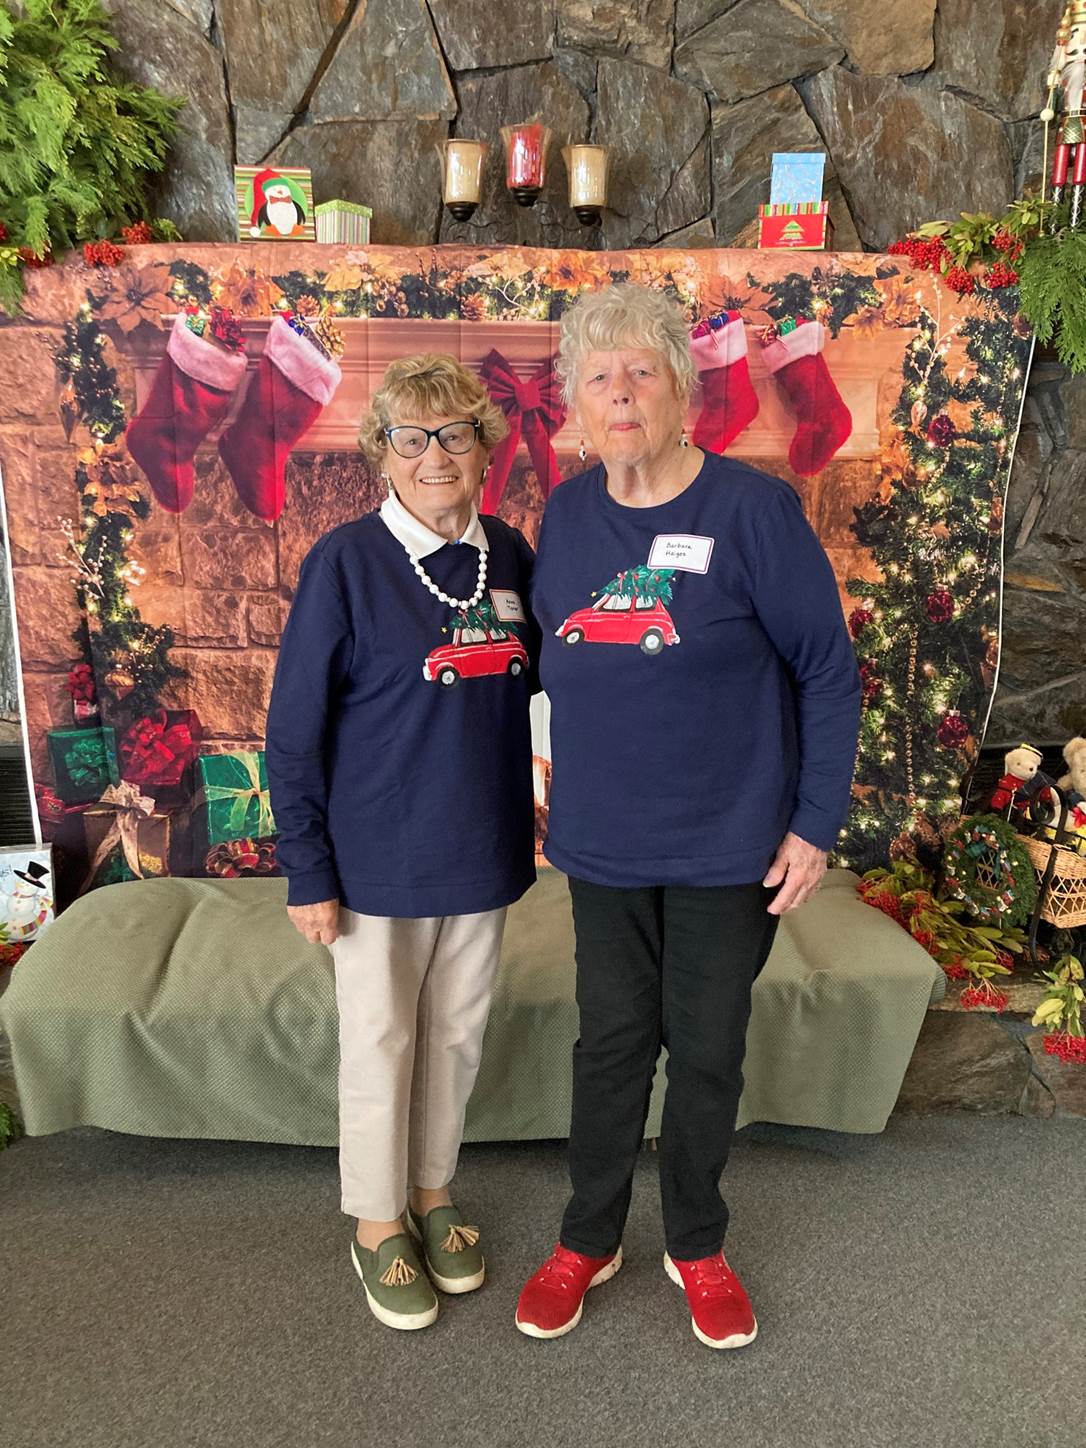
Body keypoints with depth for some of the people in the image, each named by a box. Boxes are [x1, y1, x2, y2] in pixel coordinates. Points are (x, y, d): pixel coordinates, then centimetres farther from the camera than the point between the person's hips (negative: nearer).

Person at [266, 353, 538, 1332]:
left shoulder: (508, 554, 0)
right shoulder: (345, 562, -13)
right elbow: (294, 730, -11)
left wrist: (531, 815, 10)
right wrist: (308, 873, -11)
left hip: (483, 853, 5)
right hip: (379, 858, -4)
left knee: (458, 1035, 18)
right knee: (380, 1043, 12)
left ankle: (434, 1193, 42)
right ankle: (378, 1223, 36)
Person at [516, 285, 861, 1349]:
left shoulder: (752, 510, -12)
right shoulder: (566, 514, 1)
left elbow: (828, 671, -8)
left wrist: (814, 825, -10)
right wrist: (557, 796, 10)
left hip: (728, 845, -3)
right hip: (604, 844, 3)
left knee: (707, 1051, 14)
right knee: (609, 1043, 17)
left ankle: (698, 1246, 40)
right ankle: (587, 1241, 40)